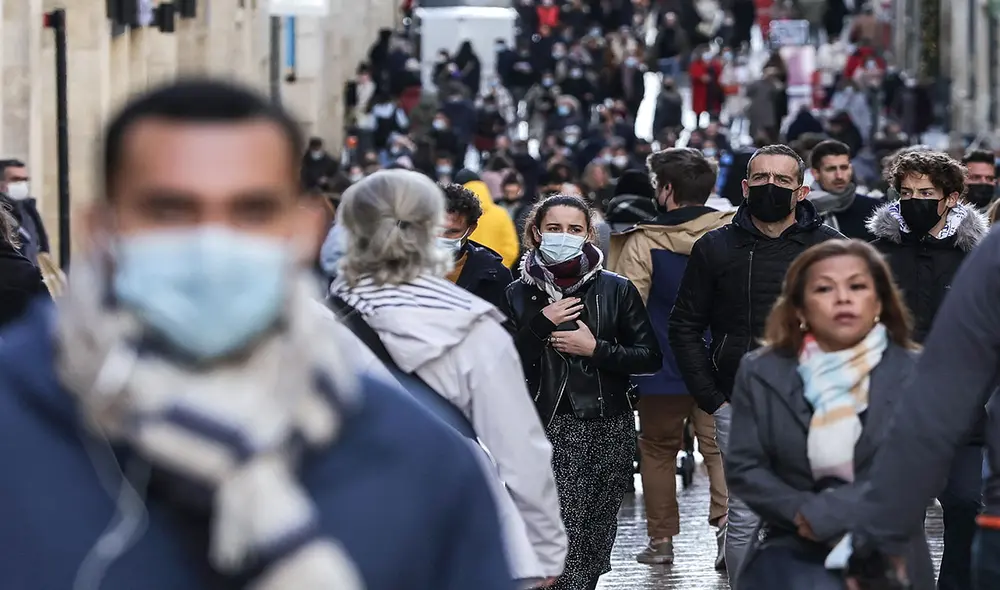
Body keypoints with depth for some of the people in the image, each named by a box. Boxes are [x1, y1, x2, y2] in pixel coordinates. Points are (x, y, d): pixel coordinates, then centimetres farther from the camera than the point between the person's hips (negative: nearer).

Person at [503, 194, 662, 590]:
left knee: (596, 537, 4)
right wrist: (539, 325, -11)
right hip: (548, 427, -1)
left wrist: (595, 349, -9)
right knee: (563, 538, -14)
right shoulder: (519, 294, 5)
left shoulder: (616, 289, 5)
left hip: (609, 428, 1)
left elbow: (650, 357, 2)